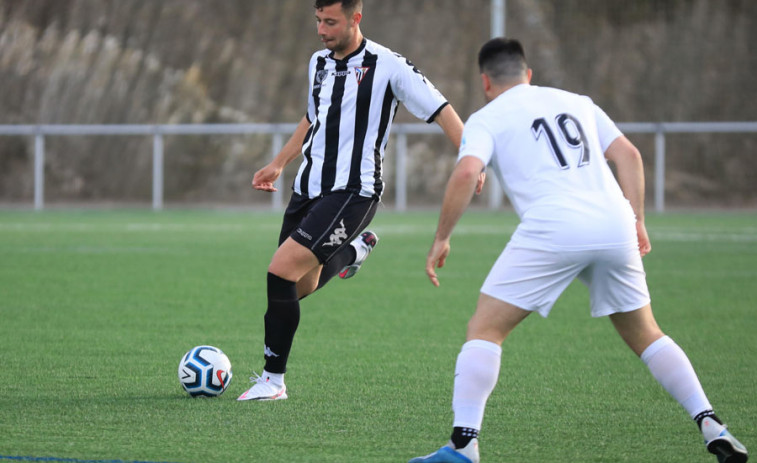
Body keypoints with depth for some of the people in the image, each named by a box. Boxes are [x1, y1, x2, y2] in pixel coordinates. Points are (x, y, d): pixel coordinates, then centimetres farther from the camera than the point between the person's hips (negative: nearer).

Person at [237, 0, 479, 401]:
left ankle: (273, 380, -9)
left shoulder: (387, 65, -9)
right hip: (309, 188, 7)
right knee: (299, 289, 13)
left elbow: (441, 111, -8)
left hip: (352, 192, -7)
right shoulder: (318, 62, 12)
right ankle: (355, 249, 44)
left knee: (281, 270, -20)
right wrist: (279, 164, 28)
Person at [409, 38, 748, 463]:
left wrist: (442, 238, 1)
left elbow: (466, 173, -7)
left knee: (484, 330, 3)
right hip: (615, 227, 5)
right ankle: (711, 426, 11)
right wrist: (637, 220, 20)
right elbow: (628, 154, 18)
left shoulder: (486, 119, 11)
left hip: (553, 230, -5)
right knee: (645, 335, 21)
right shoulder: (576, 102, 25)